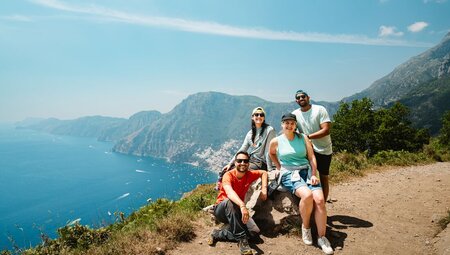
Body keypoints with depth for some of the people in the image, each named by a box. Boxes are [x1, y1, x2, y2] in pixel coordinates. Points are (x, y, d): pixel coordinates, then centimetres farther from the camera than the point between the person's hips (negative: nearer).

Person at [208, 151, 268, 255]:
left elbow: (263, 172, 13)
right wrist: (242, 206, -57)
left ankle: (218, 234, -5)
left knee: (249, 232, -22)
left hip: (235, 212, 4)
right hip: (221, 210, -4)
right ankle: (242, 240, -33)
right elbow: (229, 192, -41)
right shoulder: (228, 175, -22)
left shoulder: (249, 174, -6)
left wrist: (264, 189, -3)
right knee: (229, 201, -39)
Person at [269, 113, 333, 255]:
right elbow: (272, 154, 25)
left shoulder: (303, 138, 9)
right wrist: (279, 167, 14)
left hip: (306, 171, 3)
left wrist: (314, 174, -6)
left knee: (319, 199, -23)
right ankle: (305, 227, -5)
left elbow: (311, 157, 6)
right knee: (307, 195, -32)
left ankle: (322, 237, -9)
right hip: (289, 174, -2)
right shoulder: (276, 141, 5)